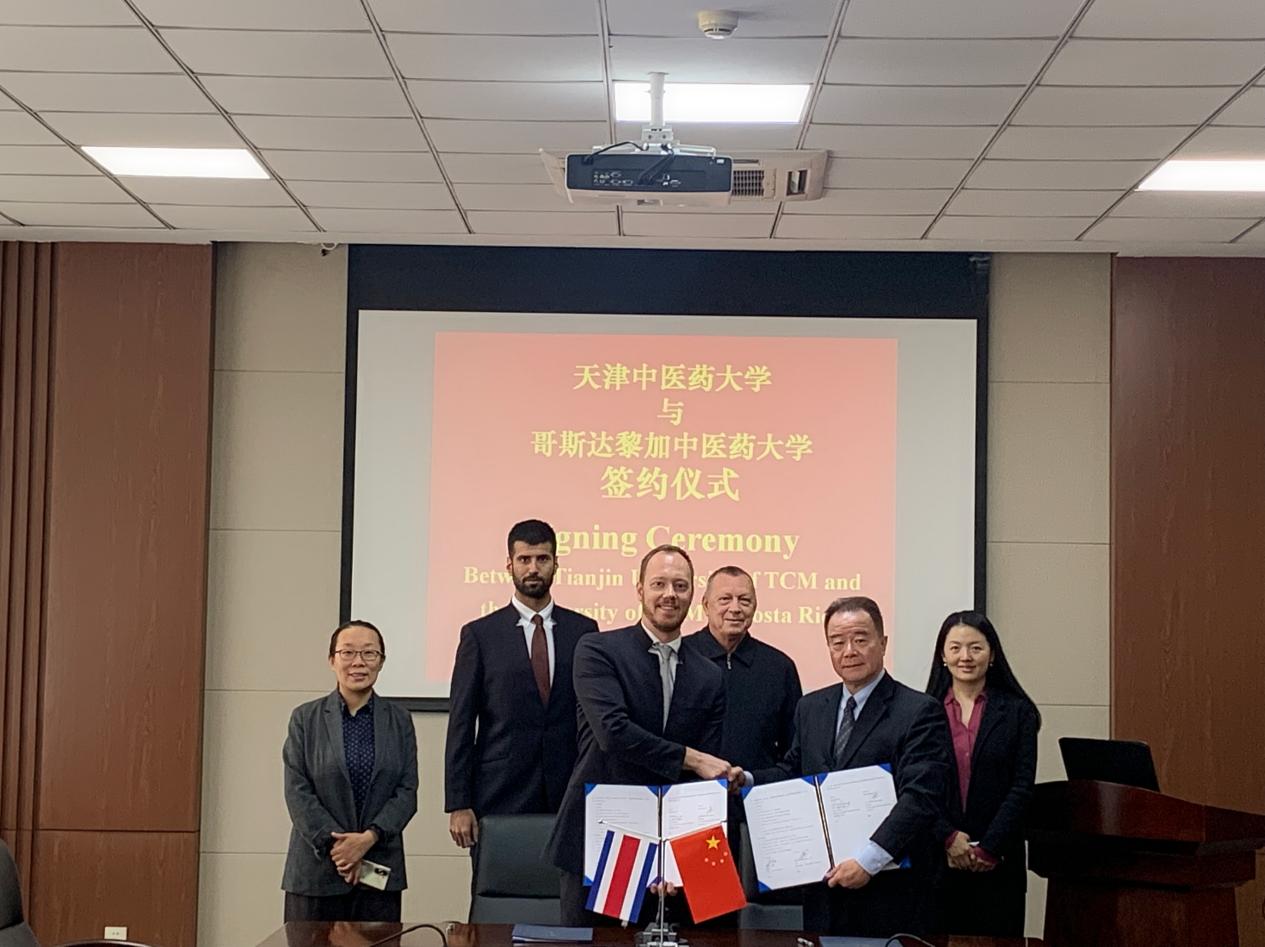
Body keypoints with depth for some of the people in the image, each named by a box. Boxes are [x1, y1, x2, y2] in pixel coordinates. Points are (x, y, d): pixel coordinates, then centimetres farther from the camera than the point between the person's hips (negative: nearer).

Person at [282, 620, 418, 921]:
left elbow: (407, 790, 2)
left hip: (380, 869, 1)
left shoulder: (399, 720, 8)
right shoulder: (305, 718, 4)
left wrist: (369, 837, -12)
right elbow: (297, 792, -2)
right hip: (317, 870, -1)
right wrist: (335, 843, -12)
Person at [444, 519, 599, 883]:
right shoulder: (480, 634, 4)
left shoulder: (583, 631, 9)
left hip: (568, 798, 1)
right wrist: (458, 804, -4)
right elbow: (461, 724, 2)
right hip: (499, 797, -1)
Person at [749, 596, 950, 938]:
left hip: (889, 891, -5)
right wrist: (746, 780, -3)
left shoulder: (919, 712, -8)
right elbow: (793, 771, 17)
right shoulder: (811, 708, 13)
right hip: (823, 889, 5)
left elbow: (920, 798, -17)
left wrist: (867, 859, -24)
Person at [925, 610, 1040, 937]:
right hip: (935, 856, 1)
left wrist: (988, 848, -9)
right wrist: (948, 837, -10)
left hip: (997, 861, 0)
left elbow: (1022, 788, -2)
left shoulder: (1017, 712, 4)